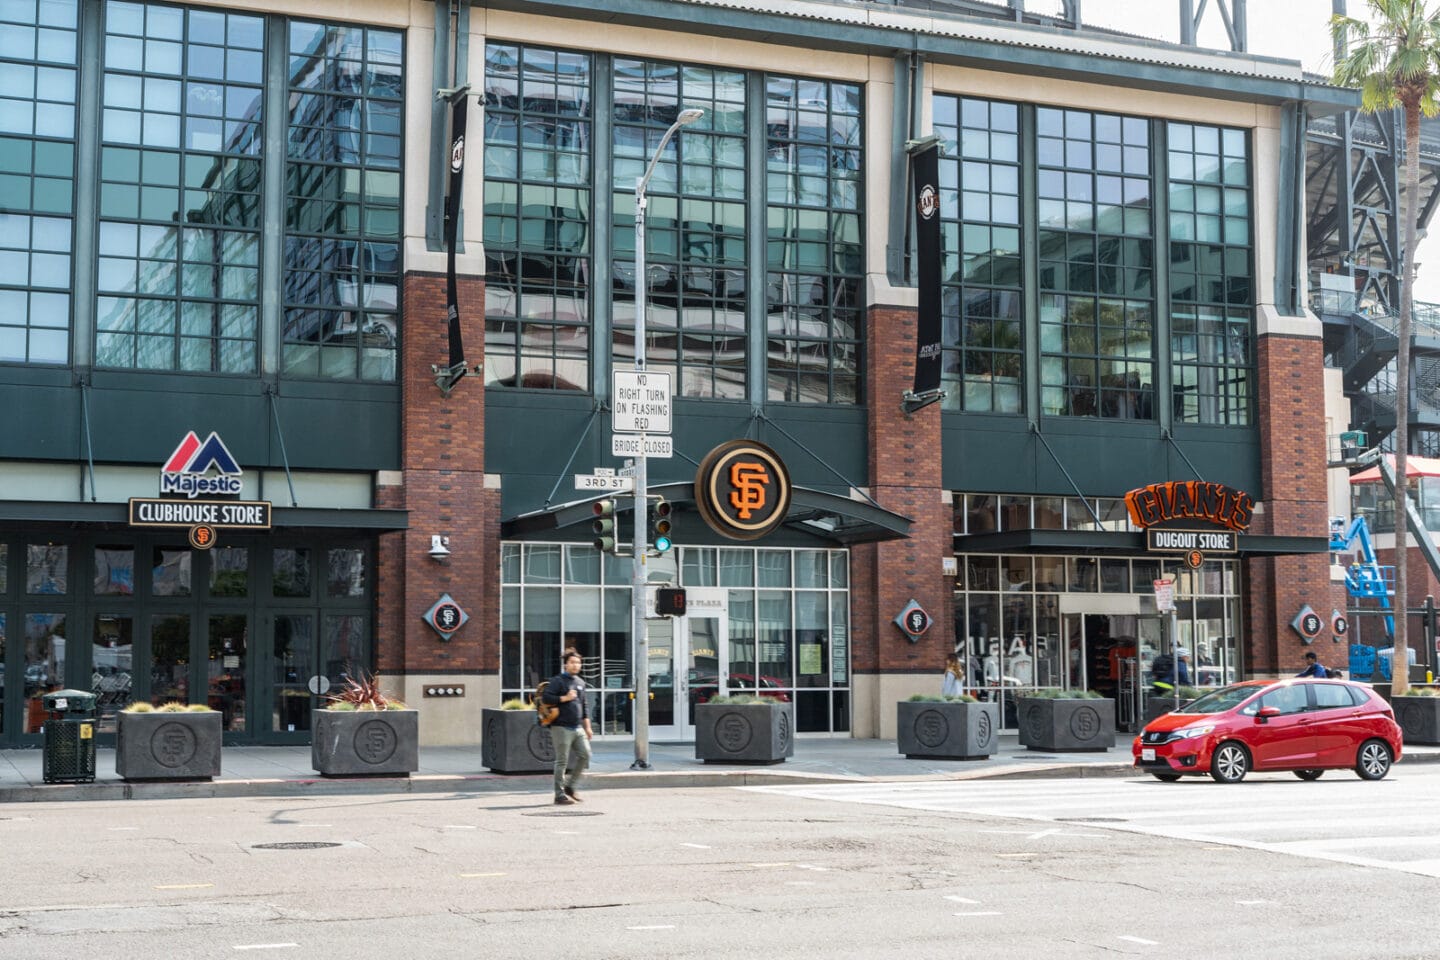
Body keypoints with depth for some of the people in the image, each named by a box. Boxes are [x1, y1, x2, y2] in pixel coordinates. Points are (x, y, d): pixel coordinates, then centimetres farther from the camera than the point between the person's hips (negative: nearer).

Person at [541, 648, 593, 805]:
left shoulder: (580, 682, 16)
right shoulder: (557, 680, -6)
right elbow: (545, 697, -16)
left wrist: (587, 727, 17)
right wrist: (565, 698, -17)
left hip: (578, 727, 7)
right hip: (562, 728, -7)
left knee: (585, 755, 1)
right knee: (562, 761, -4)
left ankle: (570, 786, 16)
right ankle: (560, 794, 3)